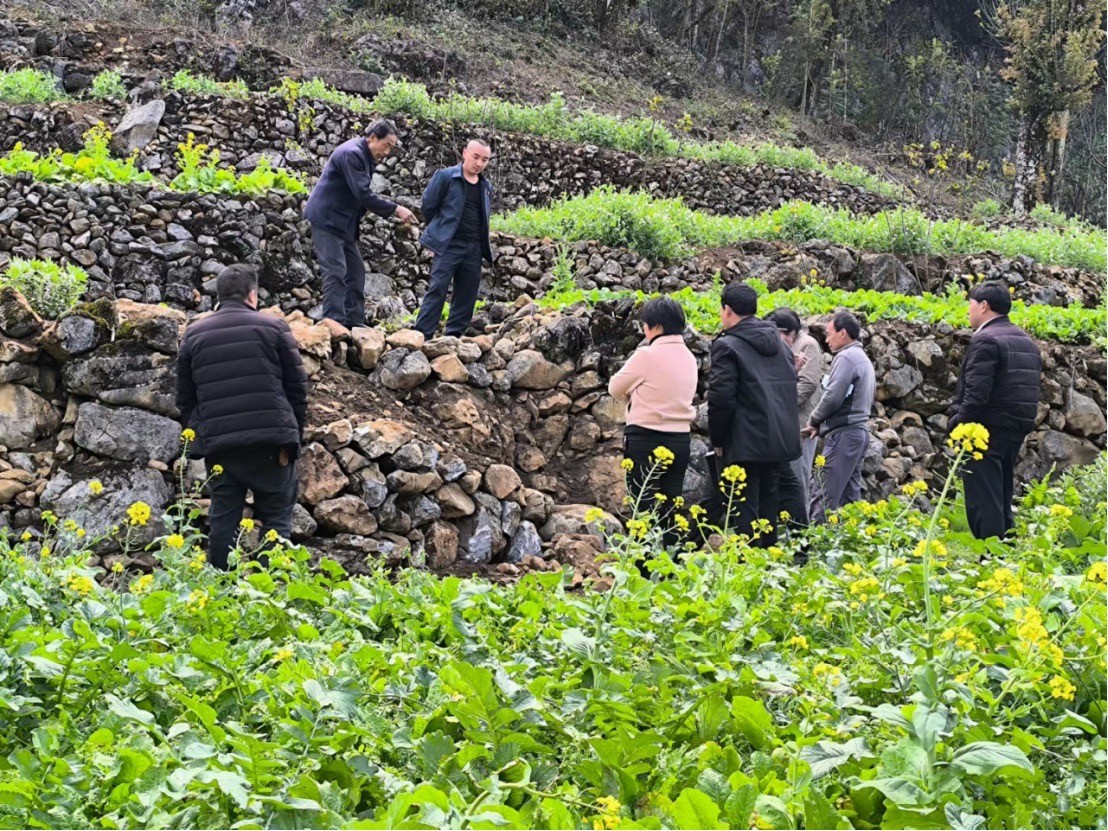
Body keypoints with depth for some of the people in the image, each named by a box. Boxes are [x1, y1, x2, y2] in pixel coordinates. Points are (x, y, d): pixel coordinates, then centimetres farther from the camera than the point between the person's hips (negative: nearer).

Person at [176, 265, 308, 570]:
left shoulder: (194, 335, 12)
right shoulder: (273, 328, 3)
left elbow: (185, 398, 14)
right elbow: (297, 388, 2)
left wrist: (197, 436, 21)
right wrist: (293, 440, 7)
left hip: (217, 445, 3)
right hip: (269, 441, -3)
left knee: (223, 521, 9)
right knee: (276, 519, 5)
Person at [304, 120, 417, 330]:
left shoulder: (366, 157, 10)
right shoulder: (351, 153, -20)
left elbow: (364, 195, 15)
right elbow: (363, 195, -26)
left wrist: (392, 211, 2)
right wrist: (395, 209, -23)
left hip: (344, 223, 10)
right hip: (327, 219, -10)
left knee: (356, 271, 10)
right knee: (336, 272, -12)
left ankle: (355, 323, 13)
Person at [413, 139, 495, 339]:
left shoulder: (486, 187, 13)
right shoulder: (445, 177, -4)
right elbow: (428, 206, 0)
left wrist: (481, 240, 15)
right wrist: (439, 232, 8)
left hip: (474, 247, 6)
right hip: (448, 245, -6)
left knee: (467, 293, 7)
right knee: (437, 289, -11)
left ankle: (454, 335, 15)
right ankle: (422, 334, -10)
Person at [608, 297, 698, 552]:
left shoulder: (647, 355, -12)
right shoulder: (688, 357, 9)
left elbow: (615, 388, -1)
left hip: (646, 439, -6)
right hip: (680, 439, 6)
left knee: (645, 509, -1)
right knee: (671, 511, 11)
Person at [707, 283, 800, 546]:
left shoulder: (727, 346, -9)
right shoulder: (780, 345, 14)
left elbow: (721, 398, -15)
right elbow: (790, 390, 18)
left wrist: (717, 440, -4)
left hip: (745, 444, -7)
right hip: (779, 440, 7)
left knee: (745, 510, -6)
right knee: (767, 505, 15)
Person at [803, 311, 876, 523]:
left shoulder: (845, 357, -10)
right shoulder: (864, 359, 21)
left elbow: (833, 397, -18)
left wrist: (814, 420, -1)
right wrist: (820, 426, 13)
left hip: (843, 434, -10)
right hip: (860, 430, 10)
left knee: (823, 497, -12)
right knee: (849, 495, 11)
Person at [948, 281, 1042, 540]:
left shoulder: (986, 340, -14)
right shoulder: (1026, 341, 15)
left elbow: (976, 393, -21)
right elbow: (1031, 386, 16)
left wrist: (955, 423, -12)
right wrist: (1019, 423, 18)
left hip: (986, 430, -9)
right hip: (1017, 429, 9)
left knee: (983, 501, -7)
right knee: (1001, 498, 15)